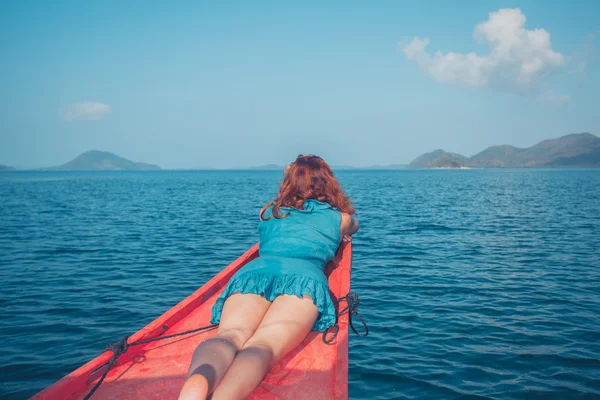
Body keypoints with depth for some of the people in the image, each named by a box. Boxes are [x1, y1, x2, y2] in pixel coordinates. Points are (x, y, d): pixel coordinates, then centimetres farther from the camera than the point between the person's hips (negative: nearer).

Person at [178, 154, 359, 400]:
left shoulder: (268, 211, 35)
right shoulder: (340, 217, 31)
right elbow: (353, 226, 57)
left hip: (254, 272, 2)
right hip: (304, 277, -2)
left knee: (231, 334, -23)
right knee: (263, 346, -26)